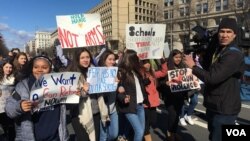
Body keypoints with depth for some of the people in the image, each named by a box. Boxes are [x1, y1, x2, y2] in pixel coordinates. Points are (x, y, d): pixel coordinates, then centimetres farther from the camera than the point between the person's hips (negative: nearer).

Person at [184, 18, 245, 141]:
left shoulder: (234, 55, -22)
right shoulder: (218, 50, 11)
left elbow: (213, 77, -29)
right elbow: (210, 69, 15)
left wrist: (193, 66, -17)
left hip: (224, 108, -10)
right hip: (214, 105, 10)